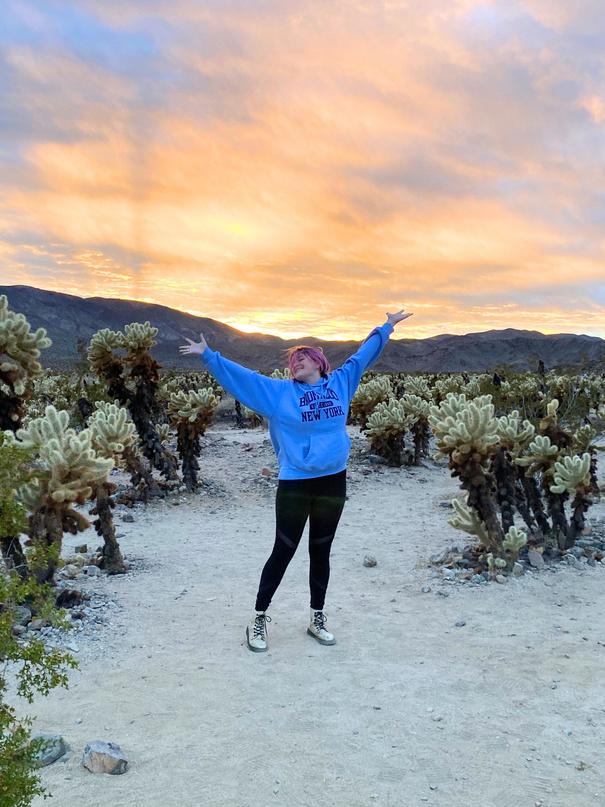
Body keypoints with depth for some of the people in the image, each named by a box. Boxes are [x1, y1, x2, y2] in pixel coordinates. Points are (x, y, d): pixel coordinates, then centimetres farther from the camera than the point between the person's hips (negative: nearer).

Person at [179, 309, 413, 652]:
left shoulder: (340, 383, 8)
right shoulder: (279, 391, 2)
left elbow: (362, 355, 20)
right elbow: (240, 375, 3)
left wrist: (387, 327, 29)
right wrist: (208, 355, 2)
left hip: (333, 482, 3)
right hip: (295, 483, -3)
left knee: (321, 552, 14)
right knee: (283, 552, 4)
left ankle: (318, 618, 28)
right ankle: (260, 618, 19)